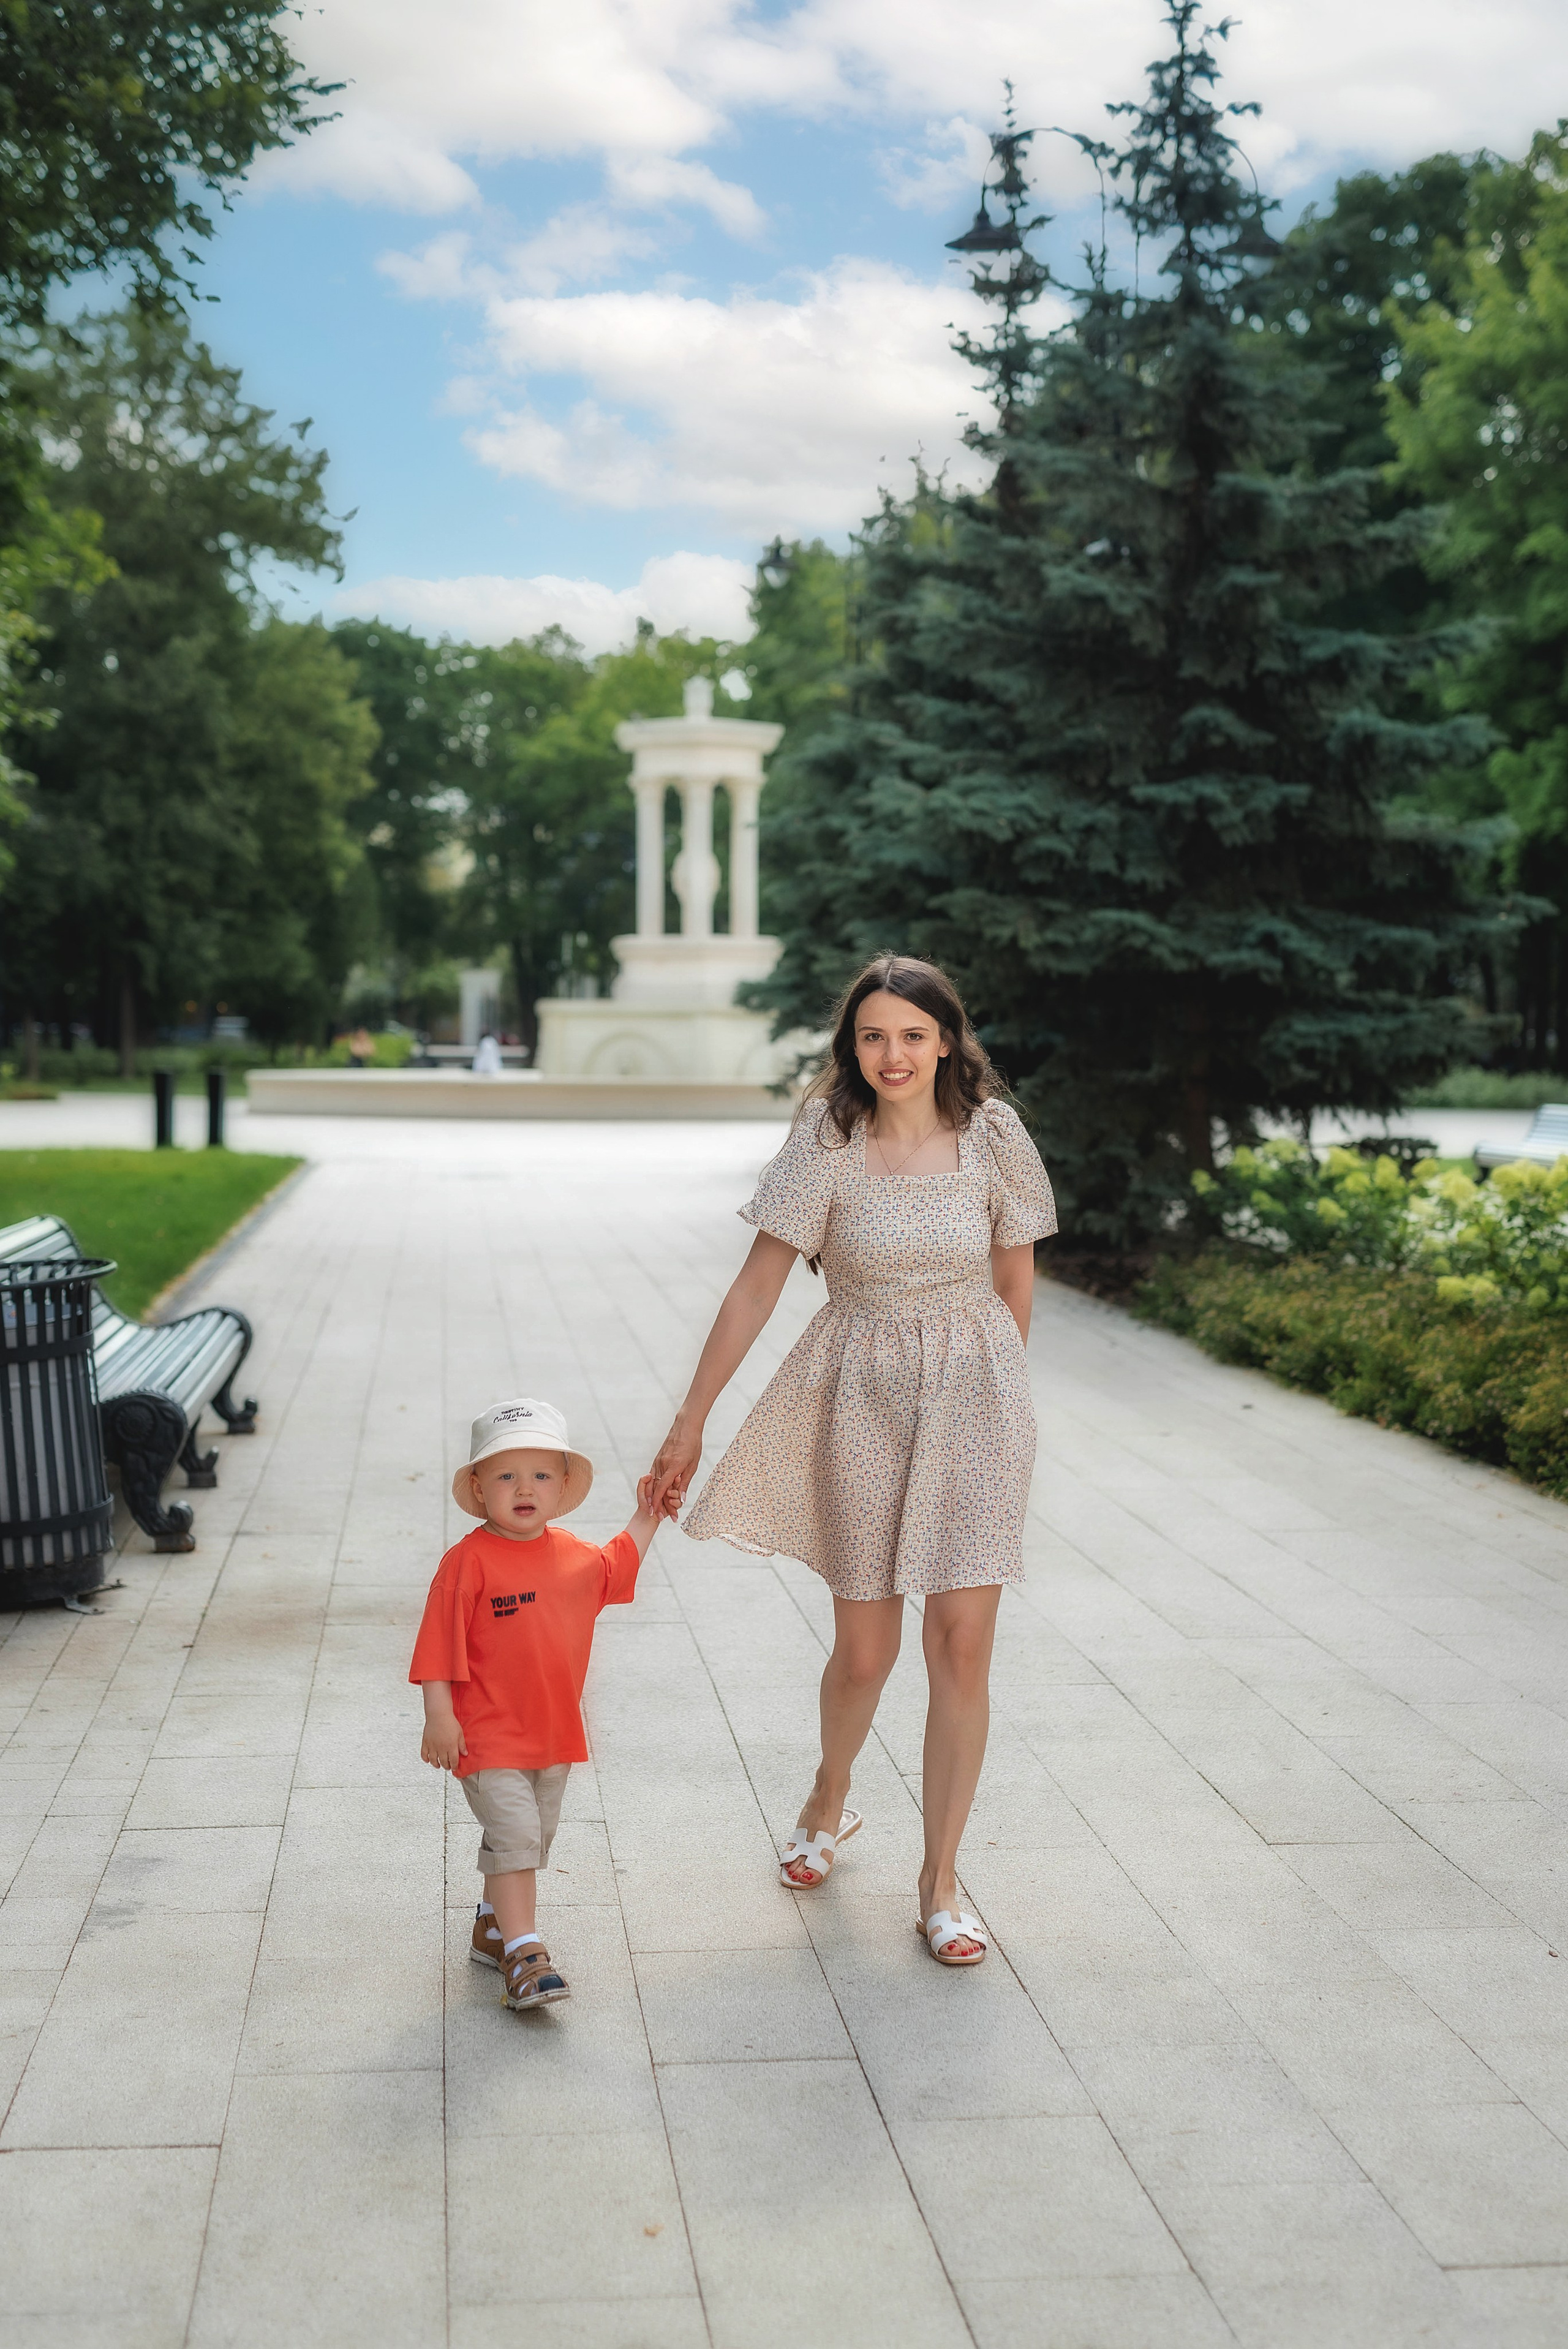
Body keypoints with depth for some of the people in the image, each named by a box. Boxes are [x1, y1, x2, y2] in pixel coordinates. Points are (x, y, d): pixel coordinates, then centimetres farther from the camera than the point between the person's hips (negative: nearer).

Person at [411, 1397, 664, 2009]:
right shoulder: (469, 1561, -16)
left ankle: (494, 1927, 36)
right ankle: (523, 1955, -11)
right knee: (514, 1837, -14)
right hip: (488, 1736, -7)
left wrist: (646, 1517, 22)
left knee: (529, 1841, 18)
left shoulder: (574, 1556, 4)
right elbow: (440, 1642, -15)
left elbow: (618, 1567, 27)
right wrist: (438, 1716, -18)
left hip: (554, 1734, 7)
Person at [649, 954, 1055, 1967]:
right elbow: (759, 1284, -5)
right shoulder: (829, 1141, -7)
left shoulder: (992, 1134, -4)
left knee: (963, 1641, -4)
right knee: (865, 1649, 7)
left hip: (973, 1397, 1)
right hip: (859, 1399, 0)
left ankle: (941, 1878, 11)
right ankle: (830, 1799, 40)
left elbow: (1015, 1280, 9)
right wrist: (692, 1419, -4)